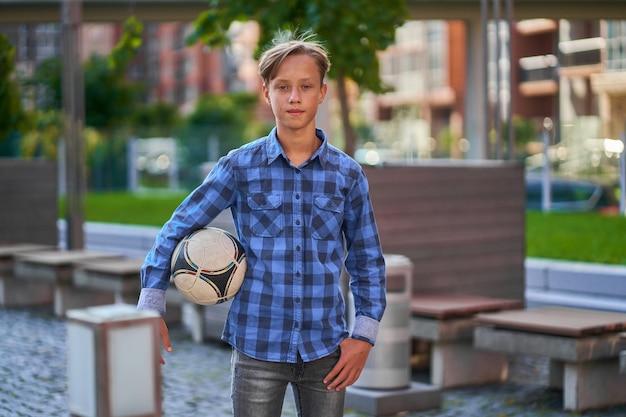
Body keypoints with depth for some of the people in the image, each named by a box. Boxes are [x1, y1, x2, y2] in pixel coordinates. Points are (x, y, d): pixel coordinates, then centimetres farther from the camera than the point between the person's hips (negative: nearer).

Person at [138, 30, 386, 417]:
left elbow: (368, 260, 9)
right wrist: (151, 308, -2)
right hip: (258, 349, -1)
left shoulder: (347, 174, 2)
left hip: (327, 351, 2)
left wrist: (365, 336, 0)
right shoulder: (240, 167, -2)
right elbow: (177, 229, 4)